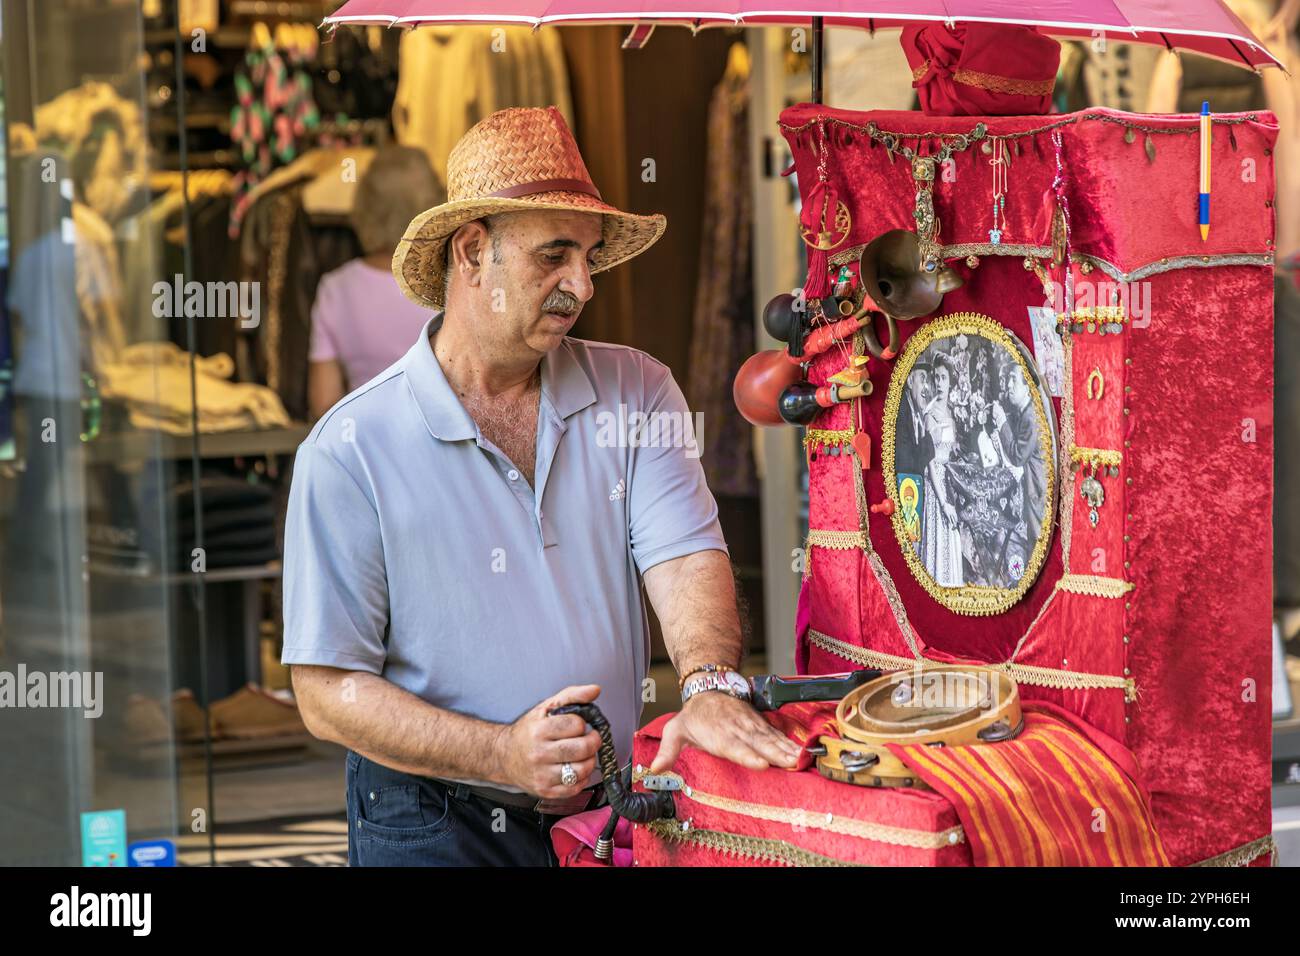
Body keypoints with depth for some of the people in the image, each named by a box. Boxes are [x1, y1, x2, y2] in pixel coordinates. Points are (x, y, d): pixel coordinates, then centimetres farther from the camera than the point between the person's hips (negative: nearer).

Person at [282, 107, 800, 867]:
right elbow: (328, 692, -9)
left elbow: (686, 555, -10)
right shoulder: (349, 451, -7)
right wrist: (504, 755, -21)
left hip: (616, 813, 3)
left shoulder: (635, 393, 3)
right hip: (437, 831, -3)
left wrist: (713, 686, -30)